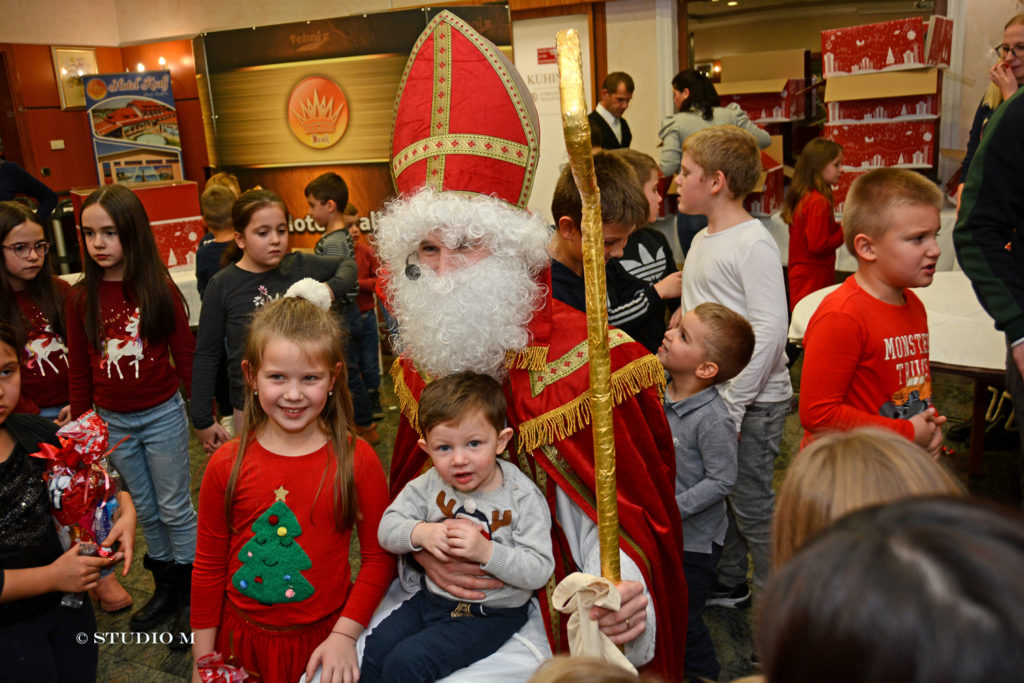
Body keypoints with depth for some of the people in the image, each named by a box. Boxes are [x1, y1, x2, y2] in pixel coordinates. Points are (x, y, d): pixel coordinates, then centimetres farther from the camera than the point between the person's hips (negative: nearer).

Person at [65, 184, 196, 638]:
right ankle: (165, 588, 34)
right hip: (112, 422, 3)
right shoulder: (81, 298, -2)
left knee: (175, 509, 8)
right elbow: (79, 371, 4)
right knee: (145, 510, 17)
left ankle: (190, 595, 24)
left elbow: (185, 356, -5)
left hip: (162, 415, -3)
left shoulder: (159, 289, -10)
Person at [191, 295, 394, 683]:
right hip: (242, 638, 1)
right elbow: (208, 566, 0)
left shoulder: (357, 460, -13)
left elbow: (379, 557, -8)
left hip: (321, 638, -1)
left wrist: (344, 635, -14)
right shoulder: (227, 465, -9)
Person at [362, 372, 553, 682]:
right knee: (377, 647, -9)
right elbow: (387, 528, -1)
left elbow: (539, 571, -20)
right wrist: (420, 533, -22)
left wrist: (486, 552, -31)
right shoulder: (429, 485, -4)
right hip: (435, 596, 5)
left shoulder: (523, 497, -17)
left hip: (492, 612, -5)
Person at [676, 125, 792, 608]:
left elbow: (770, 329, -22)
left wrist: (732, 404, -21)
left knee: (751, 504, 0)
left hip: (753, 401, -8)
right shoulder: (701, 241, 12)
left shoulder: (754, 244, -16)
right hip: (710, 393, 9)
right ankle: (727, 584, 35)